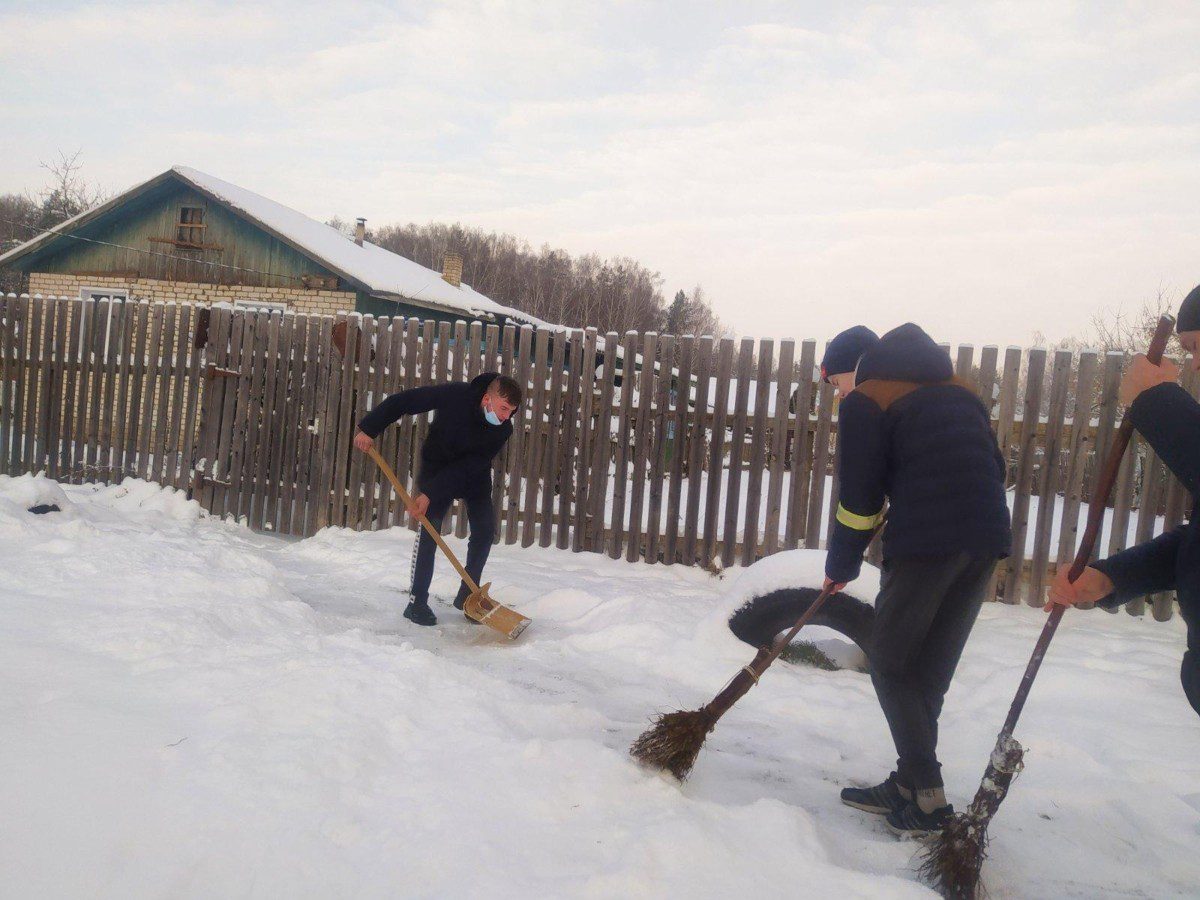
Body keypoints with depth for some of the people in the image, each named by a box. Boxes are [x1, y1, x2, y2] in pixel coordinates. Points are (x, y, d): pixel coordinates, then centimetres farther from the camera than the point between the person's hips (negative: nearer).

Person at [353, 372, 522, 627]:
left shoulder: (503, 429, -25)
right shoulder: (455, 395, -31)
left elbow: (468, 467, -27)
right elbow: (401, 401, -23)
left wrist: (431, 495, -32)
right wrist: (369, 429, -26)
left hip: (475, 475, 3)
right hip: (437, 467, -2)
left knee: (485, 530, -7)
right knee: (429, 529, -14)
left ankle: (466, 595, 10)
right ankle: (417, 602, -7)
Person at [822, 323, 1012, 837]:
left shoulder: (865, 402, 0)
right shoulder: (957, 390, 22)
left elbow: (858, 497, -2)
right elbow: (993, 467, 23)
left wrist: (842, 565, 10)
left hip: (925, 543, -7)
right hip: (987, 539, 8)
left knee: (891, 663, 5)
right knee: (931, 669, 14)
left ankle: (928, 799, 1)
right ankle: (908, 786, 20)